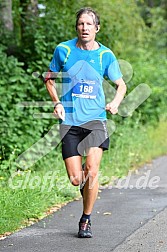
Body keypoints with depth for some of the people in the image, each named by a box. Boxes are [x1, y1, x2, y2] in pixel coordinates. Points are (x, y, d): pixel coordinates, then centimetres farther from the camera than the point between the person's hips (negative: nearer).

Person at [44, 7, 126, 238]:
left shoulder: (106, 55, 1)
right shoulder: (63, 50, 1)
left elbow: (121, 84, 13)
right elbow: (50, 78, 15)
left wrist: (115, 102, -7)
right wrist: (57, 102, 0)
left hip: (95, 118, 0)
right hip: (69, 121, 1)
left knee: (92, 168, -18)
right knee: (75, 179, -6)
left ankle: (86, 220, 1)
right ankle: (87, 186, 34)